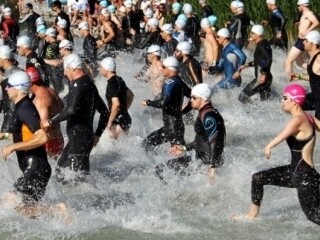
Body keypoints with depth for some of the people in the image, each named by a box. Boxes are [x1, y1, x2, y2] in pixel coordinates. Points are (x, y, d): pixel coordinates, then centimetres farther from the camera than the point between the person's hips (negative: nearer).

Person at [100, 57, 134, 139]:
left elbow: (116, 104, -28)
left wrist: (109, 122, -21)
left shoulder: (112, 83, -18)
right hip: (125, 119, 10)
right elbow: (130, 95, 24)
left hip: (119, 122, -10)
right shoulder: (119, 80, 11)